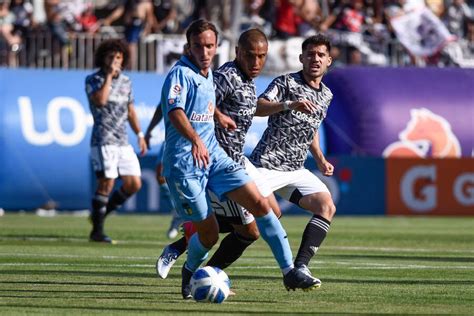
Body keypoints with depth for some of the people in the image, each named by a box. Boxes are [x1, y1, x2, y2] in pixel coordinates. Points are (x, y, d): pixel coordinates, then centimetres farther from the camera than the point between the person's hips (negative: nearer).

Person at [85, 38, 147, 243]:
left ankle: (102, 212, 18)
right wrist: (109, 76, -15)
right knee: (106, 183, -12)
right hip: (103, 140, -6)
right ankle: (97, 230, -3)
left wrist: (139, 135, 18)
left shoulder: (125, 81, 15)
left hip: (123, 142, 6)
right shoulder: (93, 80, -2)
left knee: (134, 184, 0)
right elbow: (100, 100, -21)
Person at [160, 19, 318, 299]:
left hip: (214, 155, 7)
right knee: (209, 233, -2)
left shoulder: (209, 74, 14)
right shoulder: (180, 74, -14)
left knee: (259, 203, -9)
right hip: (184, 163, -7)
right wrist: (195, 140, -46)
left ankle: (289, 272, -7)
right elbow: (174, 111, -32)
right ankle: (190, 273, 30)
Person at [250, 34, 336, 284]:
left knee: (327, 206, -13)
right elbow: (257, 108, -23)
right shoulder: (286, 83, -6)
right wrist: (290, 105, -37)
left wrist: (320, 160, 20)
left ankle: (300, 267, -18)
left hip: (295, 170, 7)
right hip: (267, 165, -7)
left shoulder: (326, 95, 15)